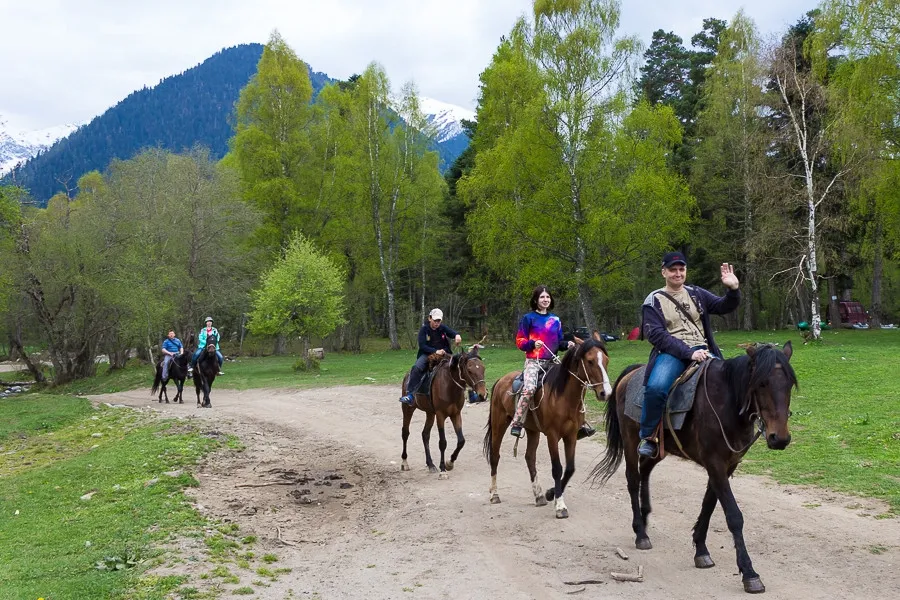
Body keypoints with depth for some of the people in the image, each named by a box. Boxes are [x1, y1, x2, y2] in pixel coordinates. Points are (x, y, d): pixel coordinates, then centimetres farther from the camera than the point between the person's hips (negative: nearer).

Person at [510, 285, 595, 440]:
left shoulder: (555, 320, 13)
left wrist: (567, 345, -3)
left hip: (552, 362, 5)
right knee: (529, 388, -29)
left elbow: (559, 343, 18)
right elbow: (520, 341, -2)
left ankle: (581, 423, 7)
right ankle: (517, 424, -22)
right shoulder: (528, 318, 0)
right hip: (533, 362, -5)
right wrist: (533, 343, -21)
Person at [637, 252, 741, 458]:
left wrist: (733, 289, -16)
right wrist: (688, 352, -19)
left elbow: (723, 307, 6)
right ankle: (647, 437, -12)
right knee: (656, 387, -33)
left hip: (702, 351, 4)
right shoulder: (654, 300, 4)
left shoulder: (696, 294, 16)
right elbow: (656, 334, -8)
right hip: (672, 352, -4)